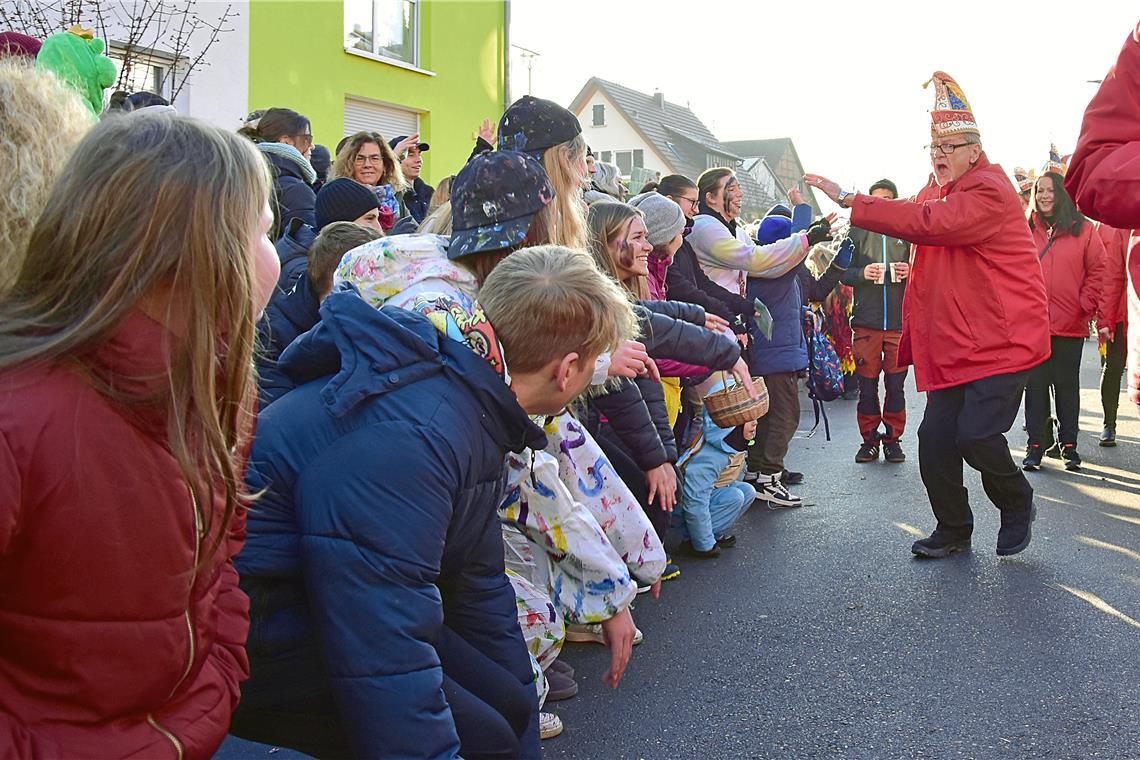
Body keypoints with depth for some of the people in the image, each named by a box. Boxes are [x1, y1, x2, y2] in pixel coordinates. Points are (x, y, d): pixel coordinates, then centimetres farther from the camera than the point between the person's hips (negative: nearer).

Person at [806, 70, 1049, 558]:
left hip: (1001, 343, -8)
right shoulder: (937, 192, 16)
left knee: (976, 435, -15)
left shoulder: (988, 192, -14)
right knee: (935, 438, 5)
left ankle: (1017, 505, 15)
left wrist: (848, 200, -29)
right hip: (953, 348, 9)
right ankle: (954, 531, 22)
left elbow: (928, 223, -29)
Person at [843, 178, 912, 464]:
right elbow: (843, 272, 5)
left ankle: (893, 438, 14)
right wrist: (862, 273, -15)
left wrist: (911, 271, -9)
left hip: (900, 321, 0)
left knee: (896, 384, 3)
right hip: (866, 320, 0)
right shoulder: (858, 231, 8)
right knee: (867, 384, 3)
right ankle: (869, 439, 14)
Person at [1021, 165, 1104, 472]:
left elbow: (1098, 269, 3)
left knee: (1067, 386, 8)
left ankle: (1068, 444, 18)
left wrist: (1087, 304, -6)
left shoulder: (1082, 229, 3)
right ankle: (1035, 446, 11)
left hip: (1070, 324, 0)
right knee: (1035, 386, 4)